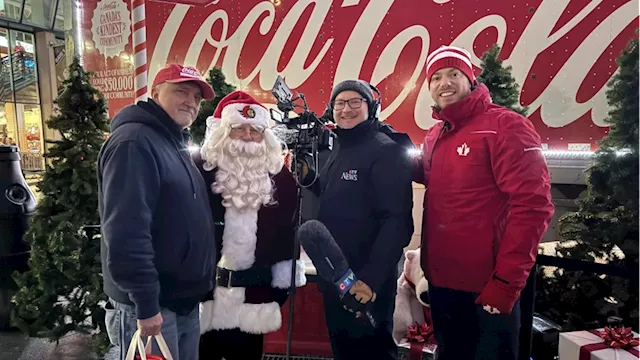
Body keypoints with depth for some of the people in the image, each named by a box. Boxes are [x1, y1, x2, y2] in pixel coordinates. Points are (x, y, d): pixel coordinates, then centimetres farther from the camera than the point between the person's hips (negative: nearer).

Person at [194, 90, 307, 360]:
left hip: (254, 292, 3)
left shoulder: (279, 176, 4)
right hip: (203, 287, -2)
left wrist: (283, 282, 8)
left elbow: (287, 229, 8)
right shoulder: (199, 168, -7)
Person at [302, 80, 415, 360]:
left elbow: (397, 220, -21)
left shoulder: (386, 151, -14)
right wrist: (308, 176, 2)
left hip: (366, 282, -8)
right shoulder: (339, 149, 10)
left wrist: (371, 278, -26)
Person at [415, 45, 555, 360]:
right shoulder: (433, 136, 9)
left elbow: (533, 205, -18)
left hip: (488, 286, -7)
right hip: (440, 281, 7)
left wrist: (507, 280, -19)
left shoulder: (505, 126, -12)